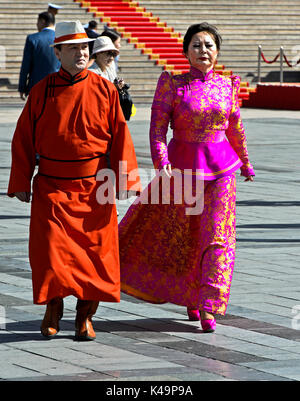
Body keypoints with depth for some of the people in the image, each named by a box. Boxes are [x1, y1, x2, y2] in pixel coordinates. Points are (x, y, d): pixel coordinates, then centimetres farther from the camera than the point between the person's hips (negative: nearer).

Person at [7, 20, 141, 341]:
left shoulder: (105, 90, 2)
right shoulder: (41, 92, 2)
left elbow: (120, 137, 2)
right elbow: (23, 140, 6)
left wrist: (125, 179, -5)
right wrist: (21, 183, 4)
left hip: (94, 190, 1)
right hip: (52, 189, 0)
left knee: (96, 252, 0)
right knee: (49, 249, -9)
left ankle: (85, 315, 17)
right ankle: (54, 306, 14)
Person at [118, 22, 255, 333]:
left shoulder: (227, 85, 4)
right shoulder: (171, 84, -5)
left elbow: (235, 128, 18)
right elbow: (157, 126, -10)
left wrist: (245, 163, 29)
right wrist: (162, 163, -24)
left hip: (220, 167, 2)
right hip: (182, 166, -1)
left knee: (216, 236, -6)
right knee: (181, 235, 9)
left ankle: (207, 308, -5)